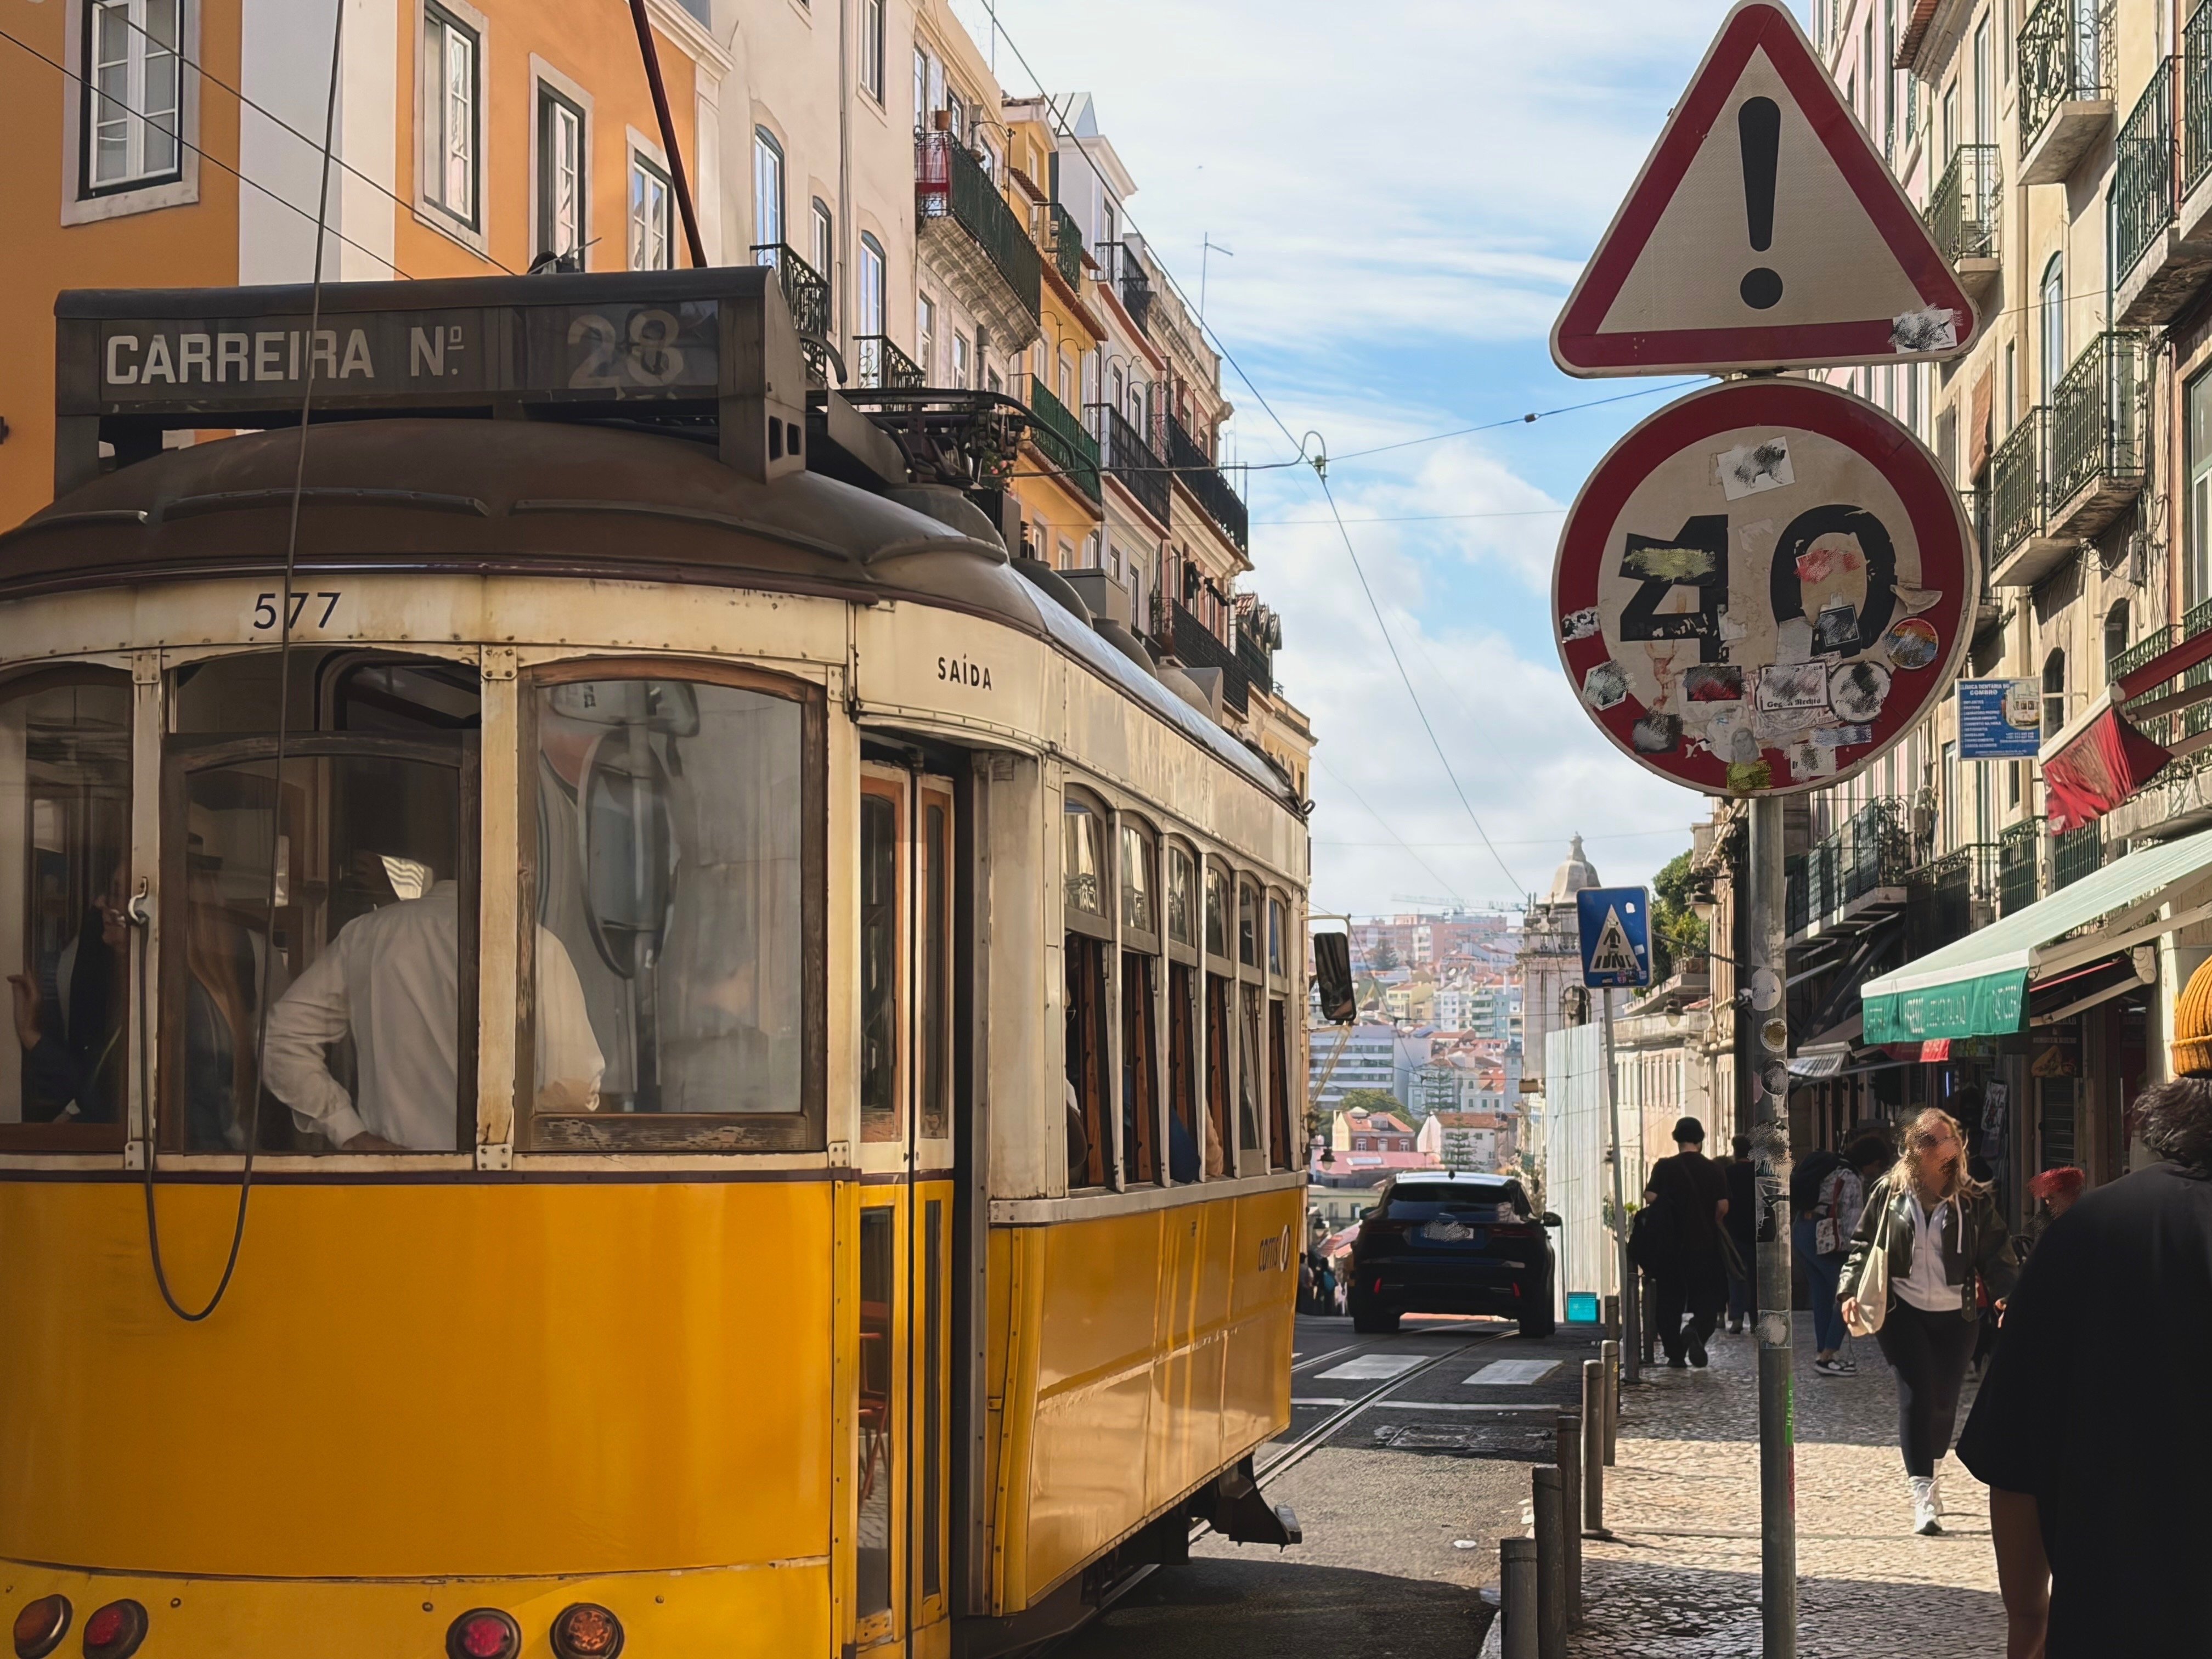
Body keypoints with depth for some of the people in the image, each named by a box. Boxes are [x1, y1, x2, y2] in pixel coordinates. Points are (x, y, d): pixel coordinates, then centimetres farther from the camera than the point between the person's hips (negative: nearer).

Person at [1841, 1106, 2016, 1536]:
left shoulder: (1974, 1199, 3)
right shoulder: (1890, 1192, 3)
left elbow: (1995, 1252, 3)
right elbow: (1863, 1243, 8)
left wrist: (2005, 1294, -13)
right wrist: (1851, 1291, -3)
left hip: (1954, 1315, 1)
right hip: (1902, 1311, -1)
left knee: (1944, 1402, 5)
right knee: (1916, 1392, -13)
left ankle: (1932, 1474, 30)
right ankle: (1923, 1492, -15)